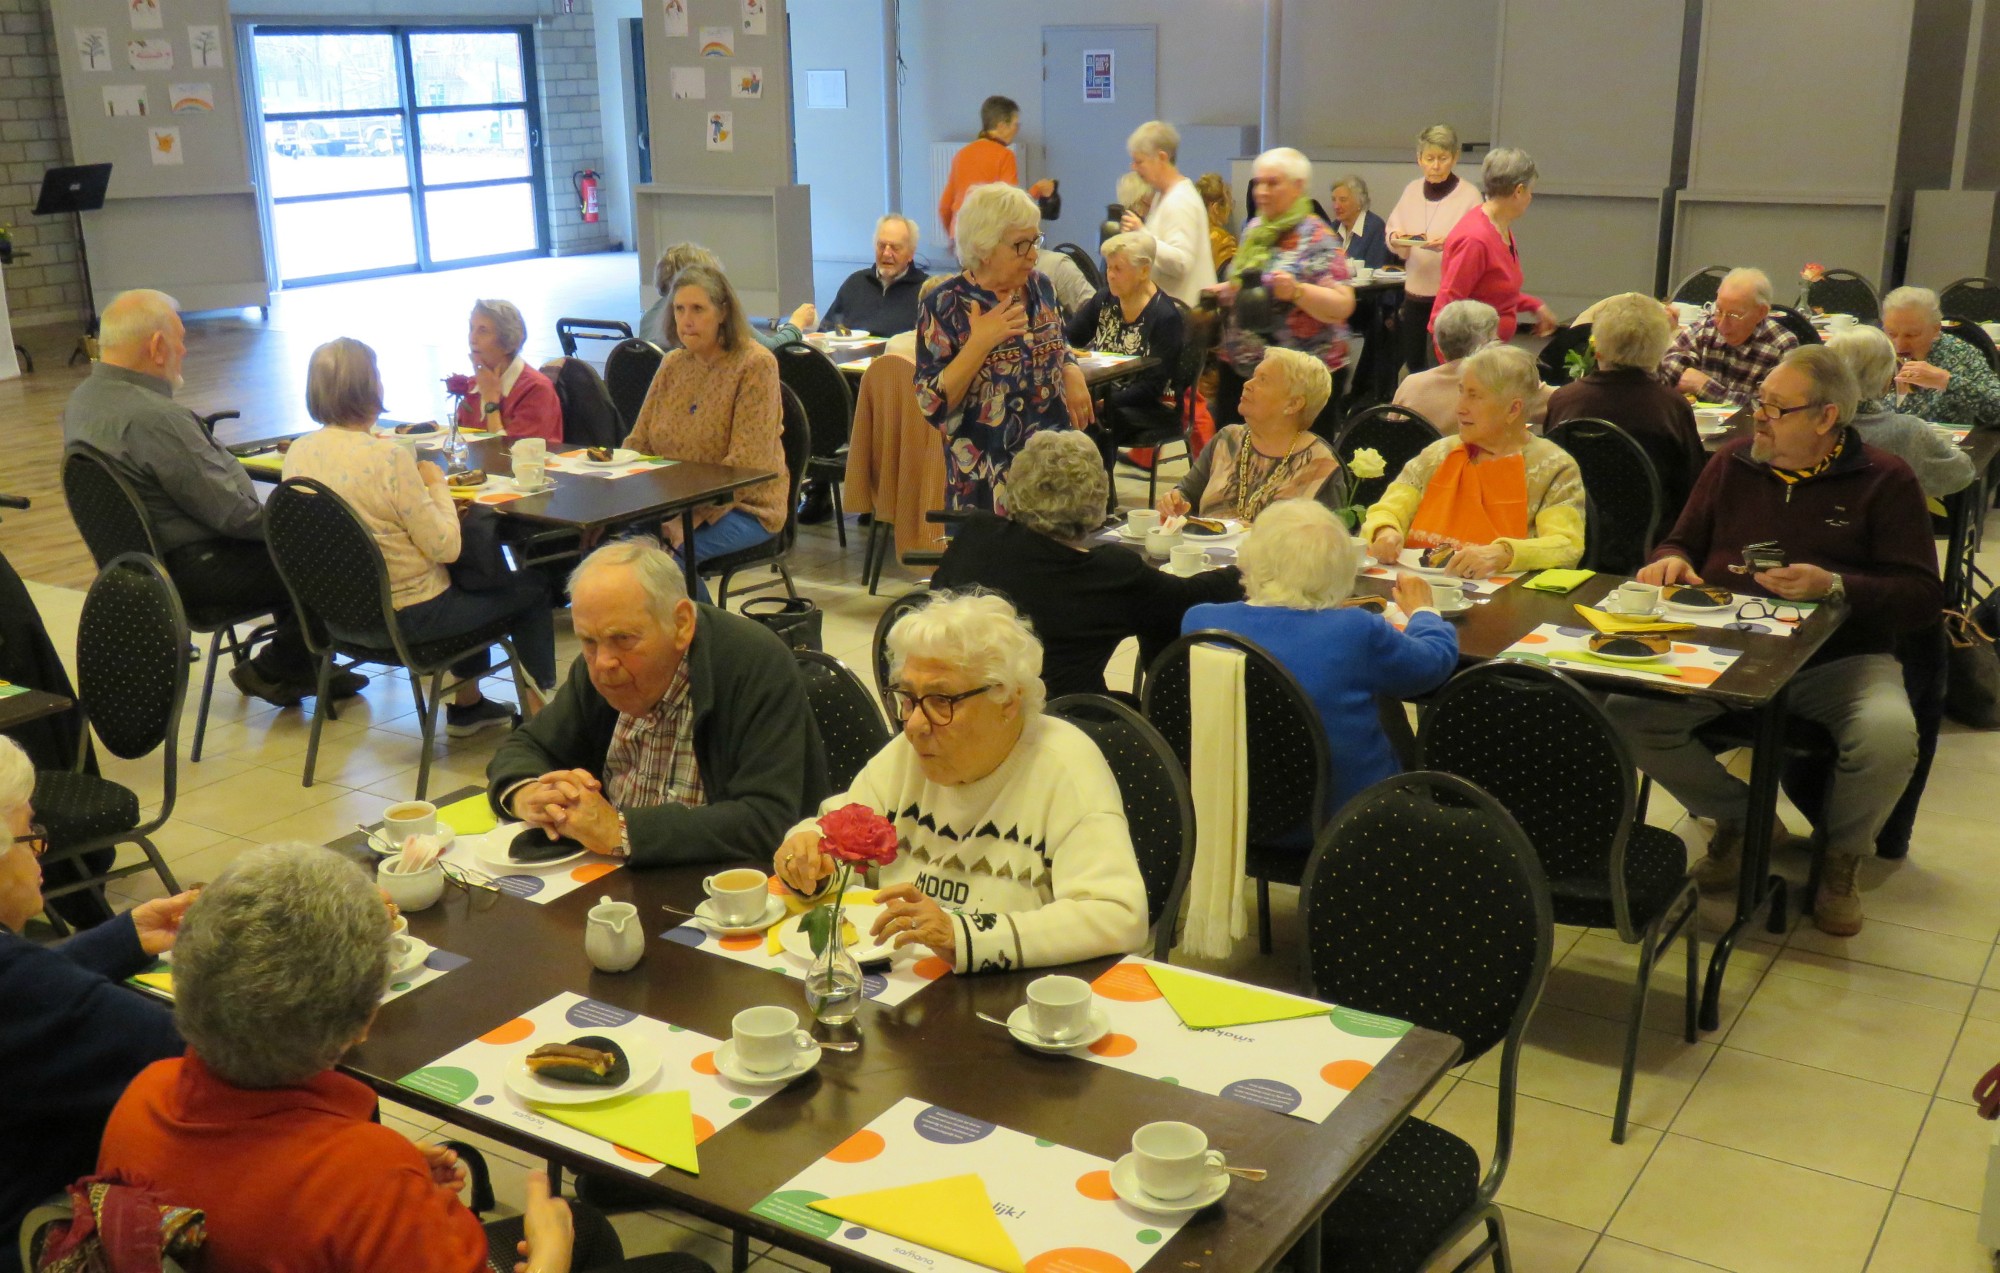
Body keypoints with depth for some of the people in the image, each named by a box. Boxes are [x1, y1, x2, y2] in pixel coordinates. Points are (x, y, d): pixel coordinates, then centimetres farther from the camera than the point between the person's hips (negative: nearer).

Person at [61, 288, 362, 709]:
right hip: (194, 571, -11)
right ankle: (273, 672, 14)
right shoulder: (154, 418, -28)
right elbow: (233, 513, -24)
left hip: (144, 556, 11)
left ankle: (298, 668, 26)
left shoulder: (82, 401, 4)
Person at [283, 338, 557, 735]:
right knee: (530, 587, 14)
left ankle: (467, 703, 41)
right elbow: (445, 547, -21)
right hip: (407, 616, -8)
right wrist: (437, 485, -7)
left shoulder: (298, 453, -4)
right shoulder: (389, 457, -26)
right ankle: (540, 707, 26)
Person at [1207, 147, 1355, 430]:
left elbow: (1343, 306, -17)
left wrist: (1296, 291, -31)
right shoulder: (1254, 228, 10)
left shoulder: (1316, 237, -11)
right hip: (1240, 366, 7)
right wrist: (1224, 291, 5)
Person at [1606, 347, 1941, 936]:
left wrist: (1835, 587, -22)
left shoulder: (1885, 480, 1)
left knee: (1889, 736, -35)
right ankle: (1741, 820, 5)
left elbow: (1923, 596, -5)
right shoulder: (1733, 463, 11)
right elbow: (1683, 541, 20)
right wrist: (1671, 560, -6)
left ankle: (1841, 855, 1)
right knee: (1625, 712, -23)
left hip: (1839, 660, -2)